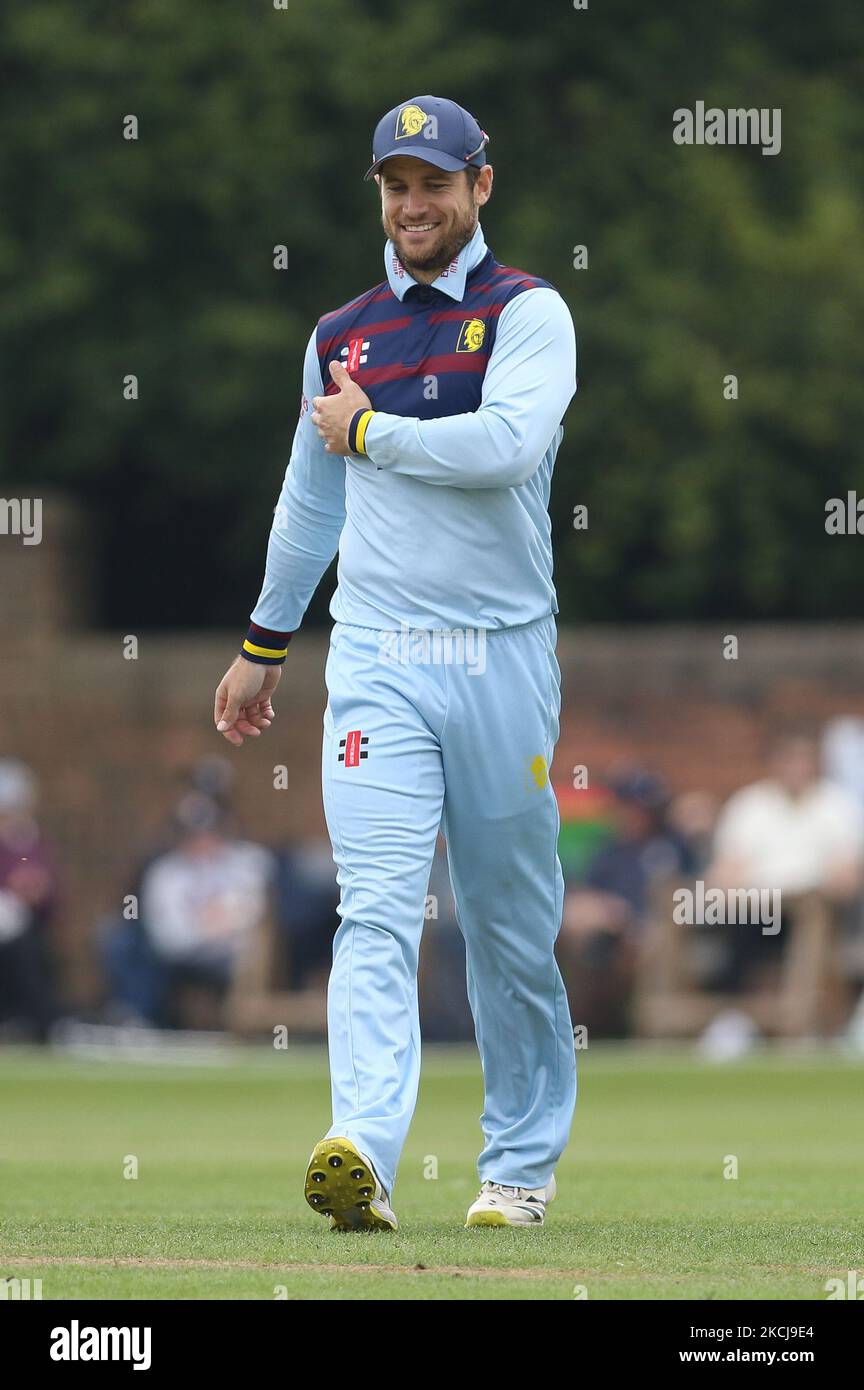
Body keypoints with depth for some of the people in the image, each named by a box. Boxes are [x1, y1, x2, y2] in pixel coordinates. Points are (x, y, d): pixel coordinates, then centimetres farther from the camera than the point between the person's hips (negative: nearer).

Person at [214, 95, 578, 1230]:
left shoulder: (528, 313, 0)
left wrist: (367, 430, -9)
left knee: (511, 924, 7)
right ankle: (362, 1156, -28)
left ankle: (521, 1164, 20)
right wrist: (264, 645, 30)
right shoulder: (340, 337, 15)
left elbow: (509, 444, -19)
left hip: (503, 657, -2)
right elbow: (312, 500, 26)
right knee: (377, 911, -13)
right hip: (377, 658, 2)